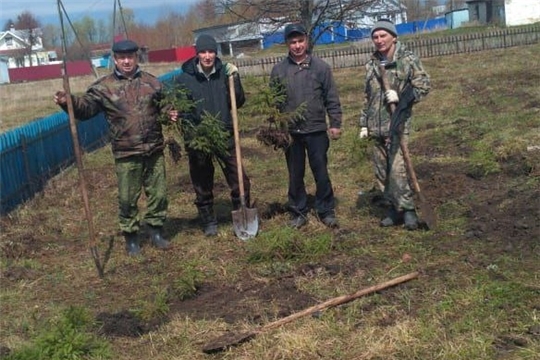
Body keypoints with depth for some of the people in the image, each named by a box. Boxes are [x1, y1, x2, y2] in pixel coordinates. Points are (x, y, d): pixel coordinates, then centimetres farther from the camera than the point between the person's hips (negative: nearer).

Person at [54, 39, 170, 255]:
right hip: (126, 154, -3)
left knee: (158, 193, 11)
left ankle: (155, 231, 29)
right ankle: (131, 236, 21)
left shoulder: (151, 82, 7)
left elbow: (163, 107, 16)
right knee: (127, 198, 5)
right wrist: (68, 102, -26)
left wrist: (170, 113, -7)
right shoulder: (104, 87, -2)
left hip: (154, 150, 3)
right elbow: (86, 108, -6)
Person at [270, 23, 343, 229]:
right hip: (290, 132, 1)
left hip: (316, 130, -1)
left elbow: (332, 98, 2)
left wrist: (335, 123, -2)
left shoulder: (320, 67, 0)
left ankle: (326, 211, 17)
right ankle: (298, 212, 22)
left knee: (321, 173, 4)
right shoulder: (278, 70, 3)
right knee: (295, 175, 10)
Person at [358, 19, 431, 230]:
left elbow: (423, 86, -4)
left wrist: (401, 96, -18)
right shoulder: (371, 65, 13)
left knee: (398, 169, -13)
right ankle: (394, 209, 19)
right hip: (376, 126, 6)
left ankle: (408, 210, -1)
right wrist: (364, 124, 15)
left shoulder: (408, 60, -3)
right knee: (381, 171, 8)